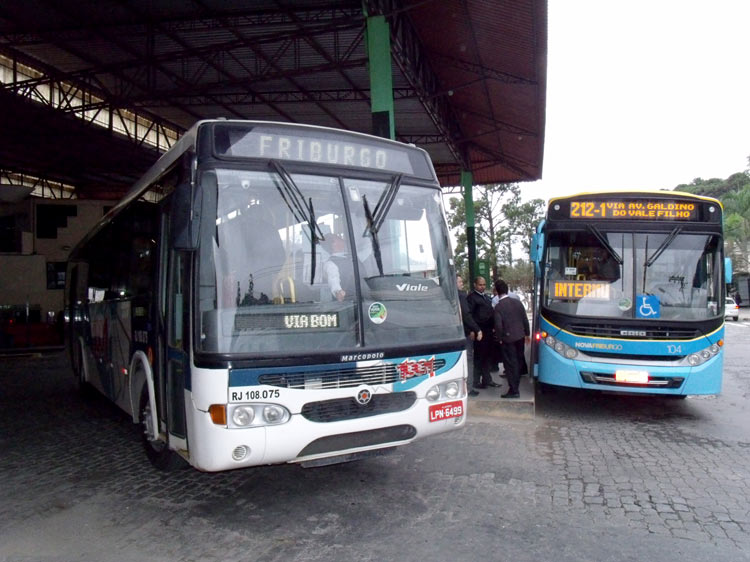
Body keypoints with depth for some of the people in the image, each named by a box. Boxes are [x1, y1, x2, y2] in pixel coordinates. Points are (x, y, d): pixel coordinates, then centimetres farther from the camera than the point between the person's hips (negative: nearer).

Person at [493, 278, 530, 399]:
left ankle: (514, 390, 2)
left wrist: (499, 338, -3)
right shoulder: (517, 302, 0)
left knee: (510, 364, 1)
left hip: (508, 339, -6)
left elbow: (498, 325, -18)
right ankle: (515, 383, 35)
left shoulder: (498, 306, -15)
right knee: (518, 361, 19)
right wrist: (527, 334, 15)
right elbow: (525, 319, 4)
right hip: (520, 336, 6)